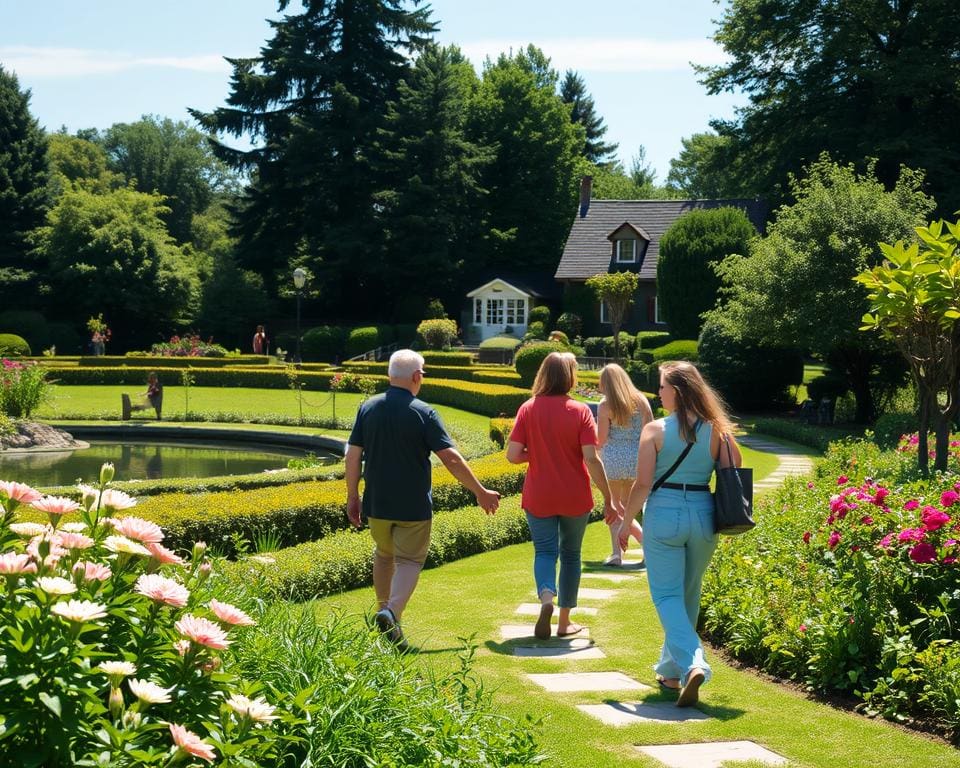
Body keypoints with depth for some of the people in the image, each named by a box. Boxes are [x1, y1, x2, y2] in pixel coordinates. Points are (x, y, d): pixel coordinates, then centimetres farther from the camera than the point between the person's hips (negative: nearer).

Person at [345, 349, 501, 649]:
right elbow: (451, 459, -14)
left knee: (384, 555, 24)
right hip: (414, 506, -4)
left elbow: (353, 455, 0)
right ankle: (392, 612, -19)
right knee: (409, 561, 3)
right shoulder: (423, 413, -12)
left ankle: (384, 609, 32)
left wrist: (352, 497, 11)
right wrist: (481, 492, -5)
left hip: (377, 503, 4)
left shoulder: (368, 408, -1)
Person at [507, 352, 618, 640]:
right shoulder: (580, 411, -10)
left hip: (539, 498, 0)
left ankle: (546, 597, -24)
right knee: (570, 554, 14)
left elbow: (512, 455, -9)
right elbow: (592, 459, -15)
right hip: (575, 498, 0)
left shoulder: (528, 409, -5)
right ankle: (564, 622, 21)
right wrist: (608, 499, -7)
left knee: (545, 551, 7)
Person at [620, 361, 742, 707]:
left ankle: (692, 664, -21)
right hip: (703, 514, 4)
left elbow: (643, 483, -10)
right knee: (689, 596, 19)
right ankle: (671, 670, 29)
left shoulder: (655, 429, -9)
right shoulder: (716, 430, 1)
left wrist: (626, 521, 1)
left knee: (667, 595, 1)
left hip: (663, 514, -4)